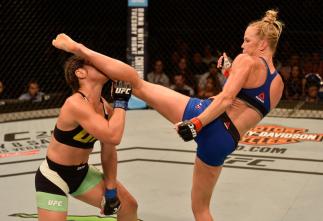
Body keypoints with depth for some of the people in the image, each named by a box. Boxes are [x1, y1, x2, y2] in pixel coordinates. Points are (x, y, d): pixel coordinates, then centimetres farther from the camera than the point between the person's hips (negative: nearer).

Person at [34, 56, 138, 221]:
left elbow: (109, 150, 6)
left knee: (129, 206, 11)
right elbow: (113, 137, -39)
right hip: (53, 177, -8)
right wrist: (121, 102, -26)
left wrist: (111, 190, 9)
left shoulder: (104, 106, -3)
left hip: (82, 173, 8)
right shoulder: (76, 104, -29)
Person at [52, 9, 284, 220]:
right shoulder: (279, 85, 19)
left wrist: (195, 124, -18)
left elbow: (226, 99, -13)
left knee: (136, 82, 5)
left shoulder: (247, 61, 2)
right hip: (225, 143, 5)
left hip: (202, 114, -5)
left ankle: (79, 48, 6)